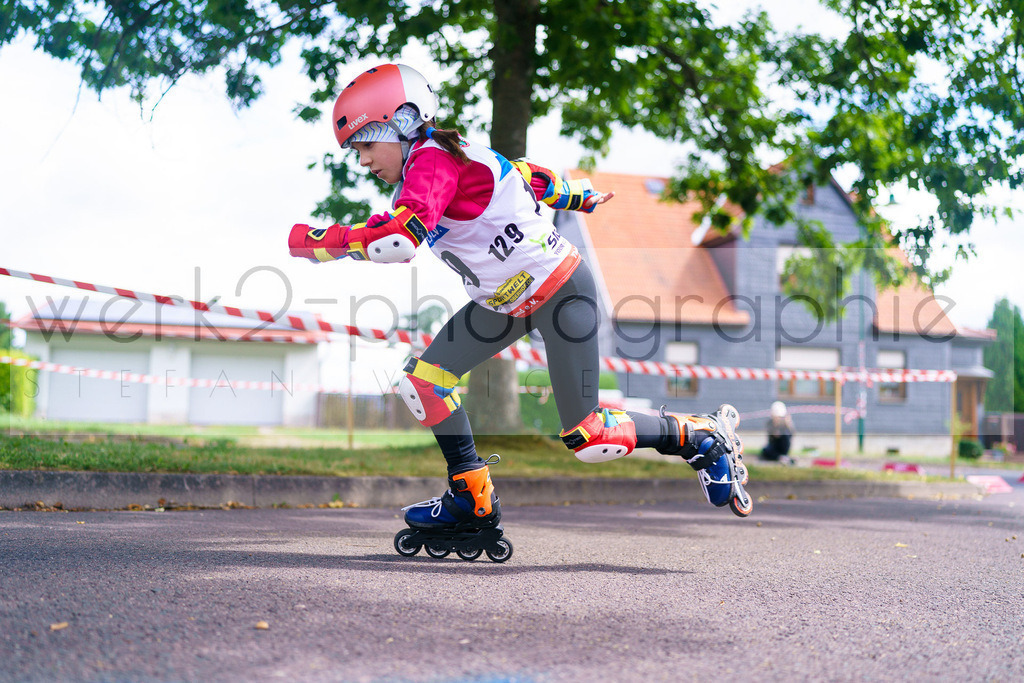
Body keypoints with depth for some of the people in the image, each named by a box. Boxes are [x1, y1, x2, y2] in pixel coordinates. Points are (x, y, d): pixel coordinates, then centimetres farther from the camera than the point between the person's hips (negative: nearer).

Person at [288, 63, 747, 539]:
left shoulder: (434, 160, -23)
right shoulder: (433, 161, 5)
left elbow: (398, 240, -39)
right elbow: (527, 174, 17)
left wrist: (317, 241, -27)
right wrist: (584, 196, 31)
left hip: (563, 293, -10)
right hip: (506, 302, 10)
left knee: (586, 438, -4)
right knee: (422, 380, -1)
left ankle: (696, 437, 18)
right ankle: (473, 501, 7)